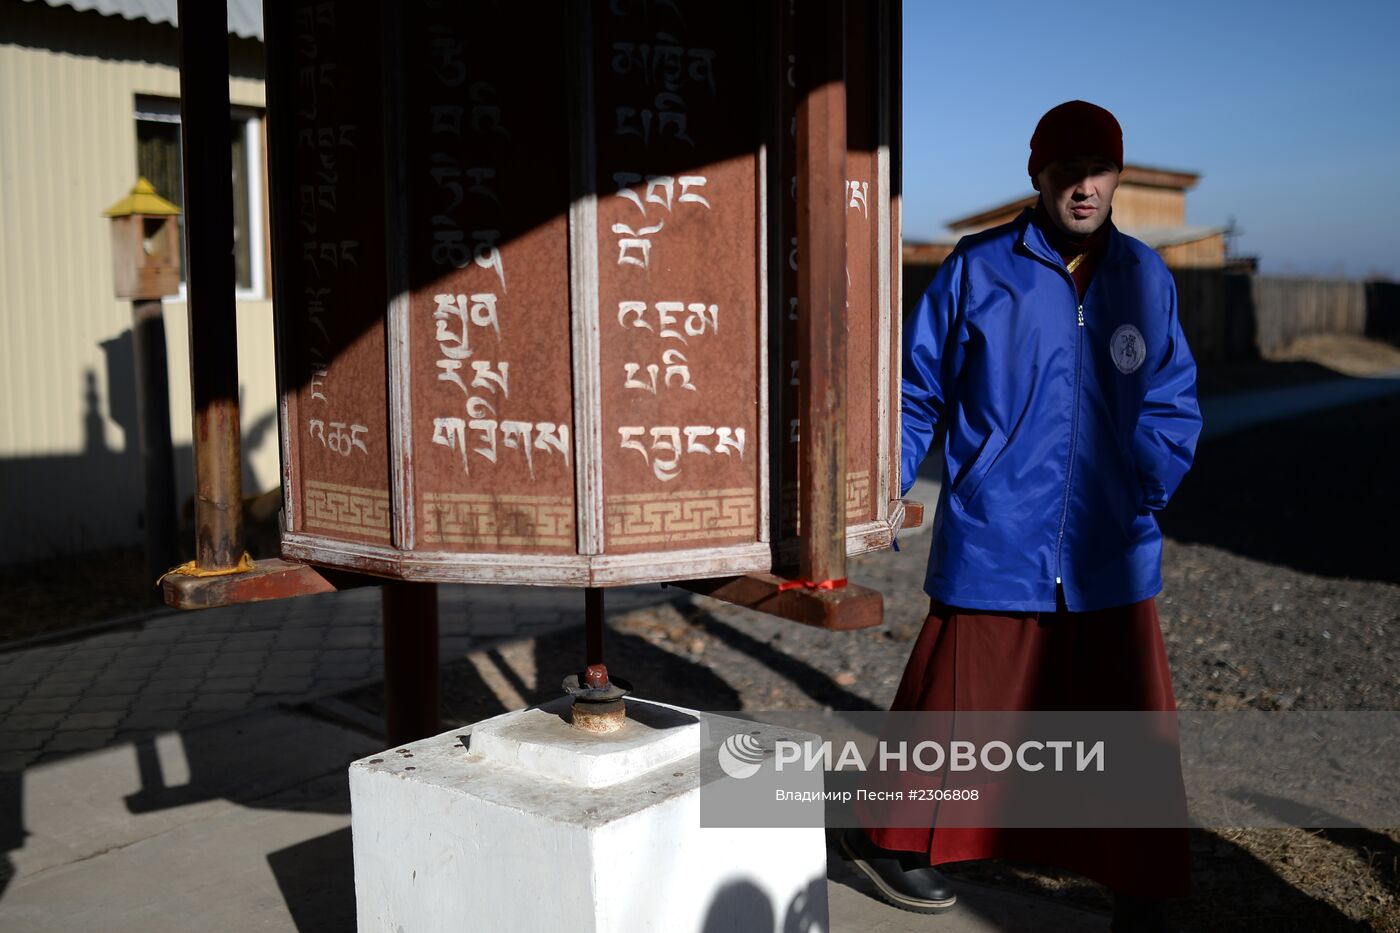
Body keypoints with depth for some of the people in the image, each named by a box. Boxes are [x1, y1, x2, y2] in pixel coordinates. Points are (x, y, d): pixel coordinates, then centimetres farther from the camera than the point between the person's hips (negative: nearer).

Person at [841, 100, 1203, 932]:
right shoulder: (977, 271, -4)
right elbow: (917, 394, 1)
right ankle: (888, 839, 35)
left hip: (1113, 559, 3)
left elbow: (1172, 402, 11)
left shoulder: (1147, 278, 6)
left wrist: (1153, 477, -7)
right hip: (992, 550, -3)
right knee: (954, 710, 10)